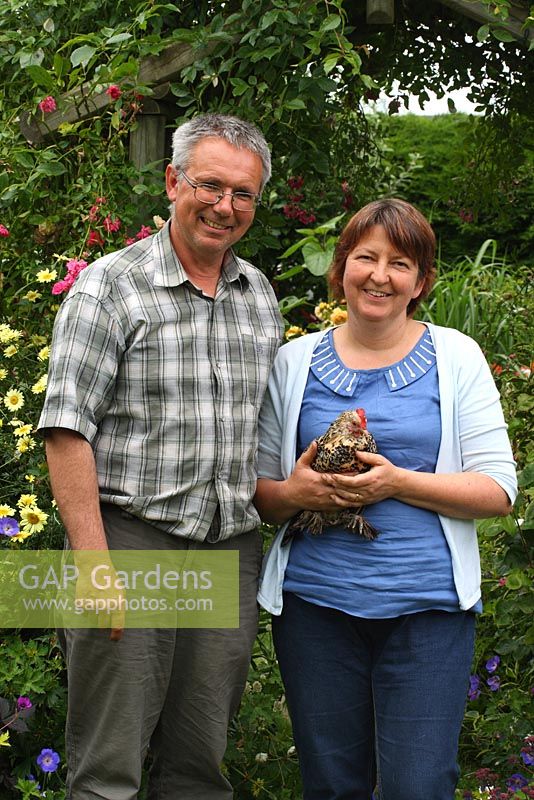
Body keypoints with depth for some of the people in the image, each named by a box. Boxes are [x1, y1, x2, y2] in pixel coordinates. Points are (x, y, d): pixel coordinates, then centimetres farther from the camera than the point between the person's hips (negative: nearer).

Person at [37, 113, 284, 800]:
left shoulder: (261, 295, 13)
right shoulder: (111, 286, -5)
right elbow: (68, 430, -11)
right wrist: (94, 562, -18)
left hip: (233, 545, 5)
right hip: (132, 538, -5)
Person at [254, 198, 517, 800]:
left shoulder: (455, 357, 3)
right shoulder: (295, 361, 8)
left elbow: (498, 490, -2)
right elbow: (258, 491, 12)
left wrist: (398, 483, -15)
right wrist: (294, 493, -11)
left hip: (426, 609, -1)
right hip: (314, 603, 2)